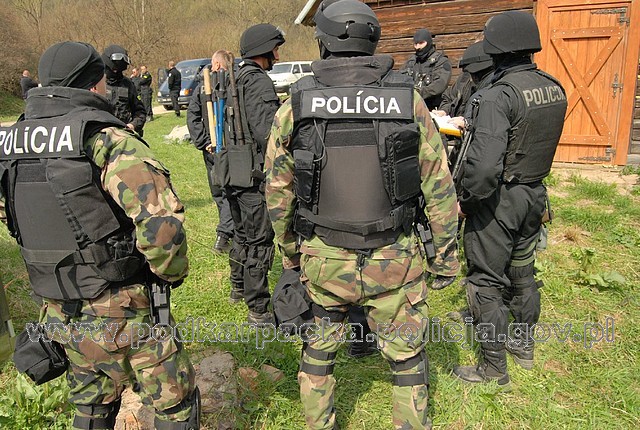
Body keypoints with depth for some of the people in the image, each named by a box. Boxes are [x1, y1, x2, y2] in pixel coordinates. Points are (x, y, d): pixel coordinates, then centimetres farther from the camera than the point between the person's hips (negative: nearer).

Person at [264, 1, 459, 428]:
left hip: (322, 258, 1)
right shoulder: (408, 99, -7)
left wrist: (289, 253, 14)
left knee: (319, 350, 23)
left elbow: (278, 191, 0)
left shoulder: (296, 103, -6)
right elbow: (439, 188, -3)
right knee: (408, 357, 19)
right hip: (395, 261, 0)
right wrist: (446, 254, 8)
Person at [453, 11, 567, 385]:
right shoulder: (554, 88, 2)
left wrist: (463, 200, -15)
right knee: (522, 272, 23)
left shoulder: (498, 95, -23)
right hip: (535, 194, 8)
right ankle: (524, 346, 41)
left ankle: (494, 368, 19)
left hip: (499, 199, -8)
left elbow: (484, 163, -32)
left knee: (486, 283, 6)